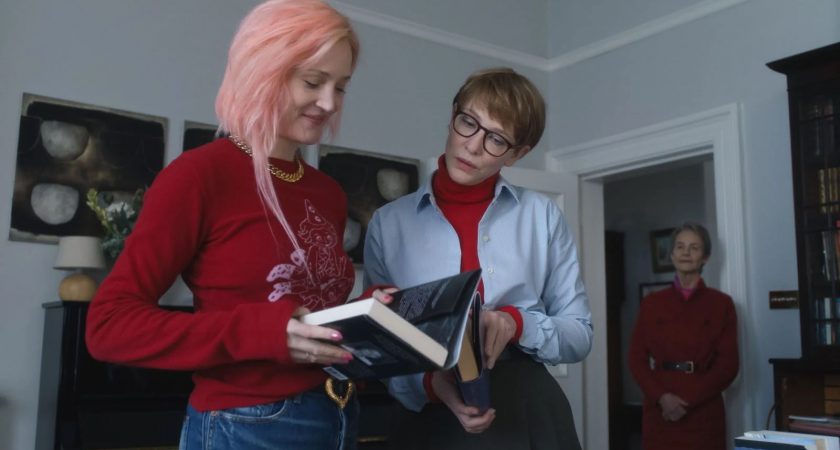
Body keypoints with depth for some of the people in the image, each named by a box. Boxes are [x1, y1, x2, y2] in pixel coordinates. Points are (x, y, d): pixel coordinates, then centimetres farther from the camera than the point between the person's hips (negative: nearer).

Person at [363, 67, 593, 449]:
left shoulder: (542, 215, 1)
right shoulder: (389, 222, 0)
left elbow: (579, 333, 3)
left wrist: (517, 323, -16)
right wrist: (430, 382, -18)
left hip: (529, 416, 1)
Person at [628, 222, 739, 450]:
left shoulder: (721, 303, 4)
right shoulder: (651, 303, 8)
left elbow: (728, 364, -1)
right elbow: (637, 359, 4)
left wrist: (689, 400, -10)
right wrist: (661, 396, -11)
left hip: (704, 411, -1)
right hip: (659, 410, 1)